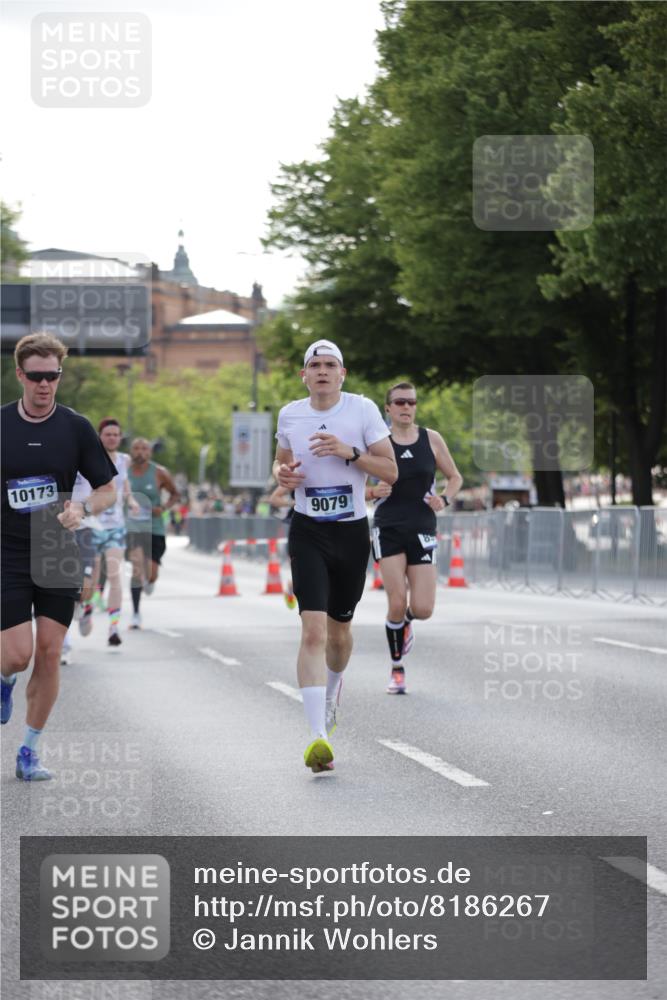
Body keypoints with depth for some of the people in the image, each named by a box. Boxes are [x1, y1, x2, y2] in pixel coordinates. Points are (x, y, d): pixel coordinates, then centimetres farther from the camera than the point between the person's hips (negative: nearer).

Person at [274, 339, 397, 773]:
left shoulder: (363, 409, -5)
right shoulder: (289, 415, 3)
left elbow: (391, 471, -5)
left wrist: (349, 452, -19)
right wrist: (282, 475, -3)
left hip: (352, 531, 0)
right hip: (308, 532, 0)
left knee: (339, 631, 15)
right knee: (313, 631, -16)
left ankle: (331, 695, 48)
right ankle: (319, 737, -23)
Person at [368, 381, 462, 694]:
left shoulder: (431, 439, 3)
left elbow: (455, 477, 14)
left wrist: (445, 500, -5)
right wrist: (375, 491, -15)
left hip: (422, 530, 1)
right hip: (388, 530, -1)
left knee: (422, 609, -6)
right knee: (397, 603, -13)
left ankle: (404, 622, 32)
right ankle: (397, 669, 6)